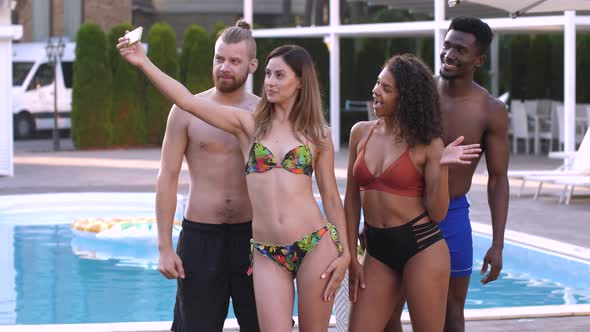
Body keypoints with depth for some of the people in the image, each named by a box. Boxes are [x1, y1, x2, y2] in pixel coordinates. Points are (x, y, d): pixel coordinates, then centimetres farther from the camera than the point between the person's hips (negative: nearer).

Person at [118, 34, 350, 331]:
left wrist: (345, 252, 3)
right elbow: (187, 100, -2)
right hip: (267, 253, 0)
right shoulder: (249, 125, 6)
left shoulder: (318, 135, 7)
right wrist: (144, 63, -10)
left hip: (315, 246, 0)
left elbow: (330, 197, 10)